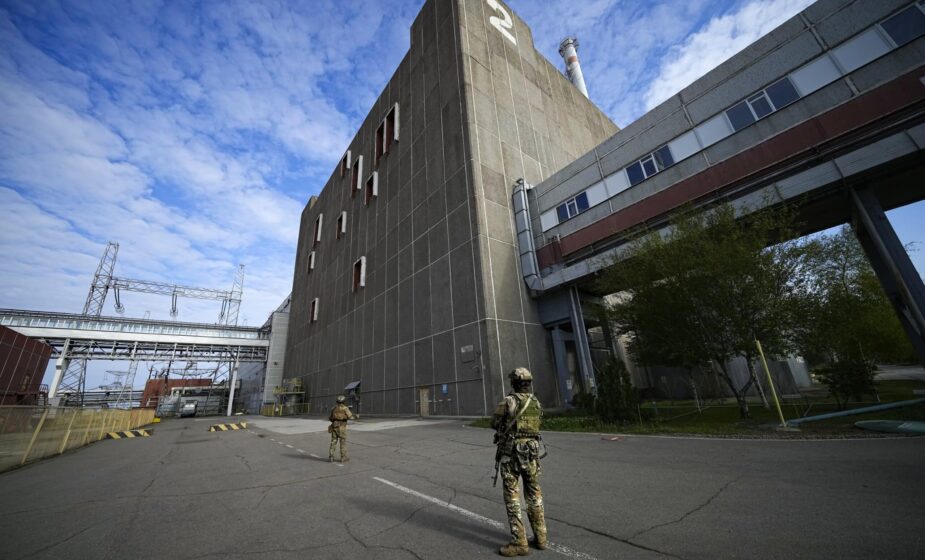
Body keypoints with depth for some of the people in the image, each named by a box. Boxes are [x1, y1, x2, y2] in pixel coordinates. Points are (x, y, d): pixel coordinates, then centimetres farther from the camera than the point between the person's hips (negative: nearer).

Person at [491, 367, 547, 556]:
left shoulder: (508, 401, -14)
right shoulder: (537, 403, 4)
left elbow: (494, 423, -2)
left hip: (511, 454, -5)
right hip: (531, 453, 6)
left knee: (512, 497, 4)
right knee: (534, 495, 18)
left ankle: (519, 542, 8)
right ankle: (540, 537, 26)